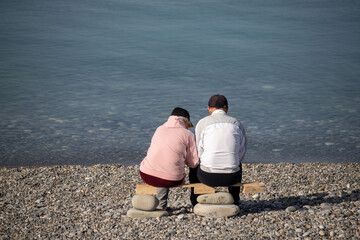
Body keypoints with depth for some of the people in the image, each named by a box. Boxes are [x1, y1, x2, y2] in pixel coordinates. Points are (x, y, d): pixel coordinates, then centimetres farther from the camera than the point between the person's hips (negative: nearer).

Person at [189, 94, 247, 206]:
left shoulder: (202, 123, 0)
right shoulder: (236, 123, 6)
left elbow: (199, 151, 3)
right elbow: (242, 151, 10)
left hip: (208, 176, -2)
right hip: (231, 177, 2)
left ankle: (196, 202, 42)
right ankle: (234, 201, 47)